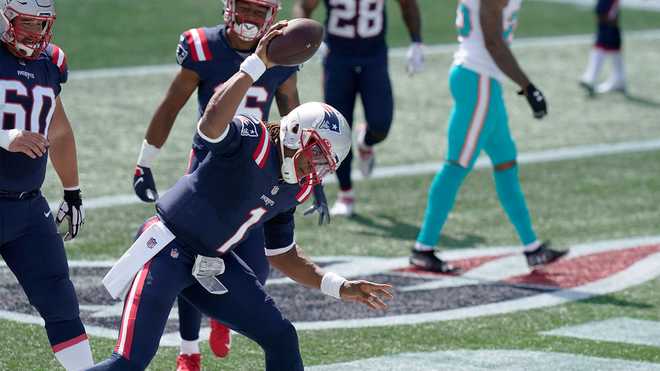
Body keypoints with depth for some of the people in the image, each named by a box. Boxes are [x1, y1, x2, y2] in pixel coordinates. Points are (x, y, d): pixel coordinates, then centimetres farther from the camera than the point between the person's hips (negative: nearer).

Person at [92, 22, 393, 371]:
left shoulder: (293, 188, 8)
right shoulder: (252, 140, -17)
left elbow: (281, 254, 20)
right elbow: (212, 123, -42)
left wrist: (339, 287, 15)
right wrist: (256, 64, -42)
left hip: (212, 263, 9)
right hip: (167, 251, -9)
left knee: (281, 338, 7)